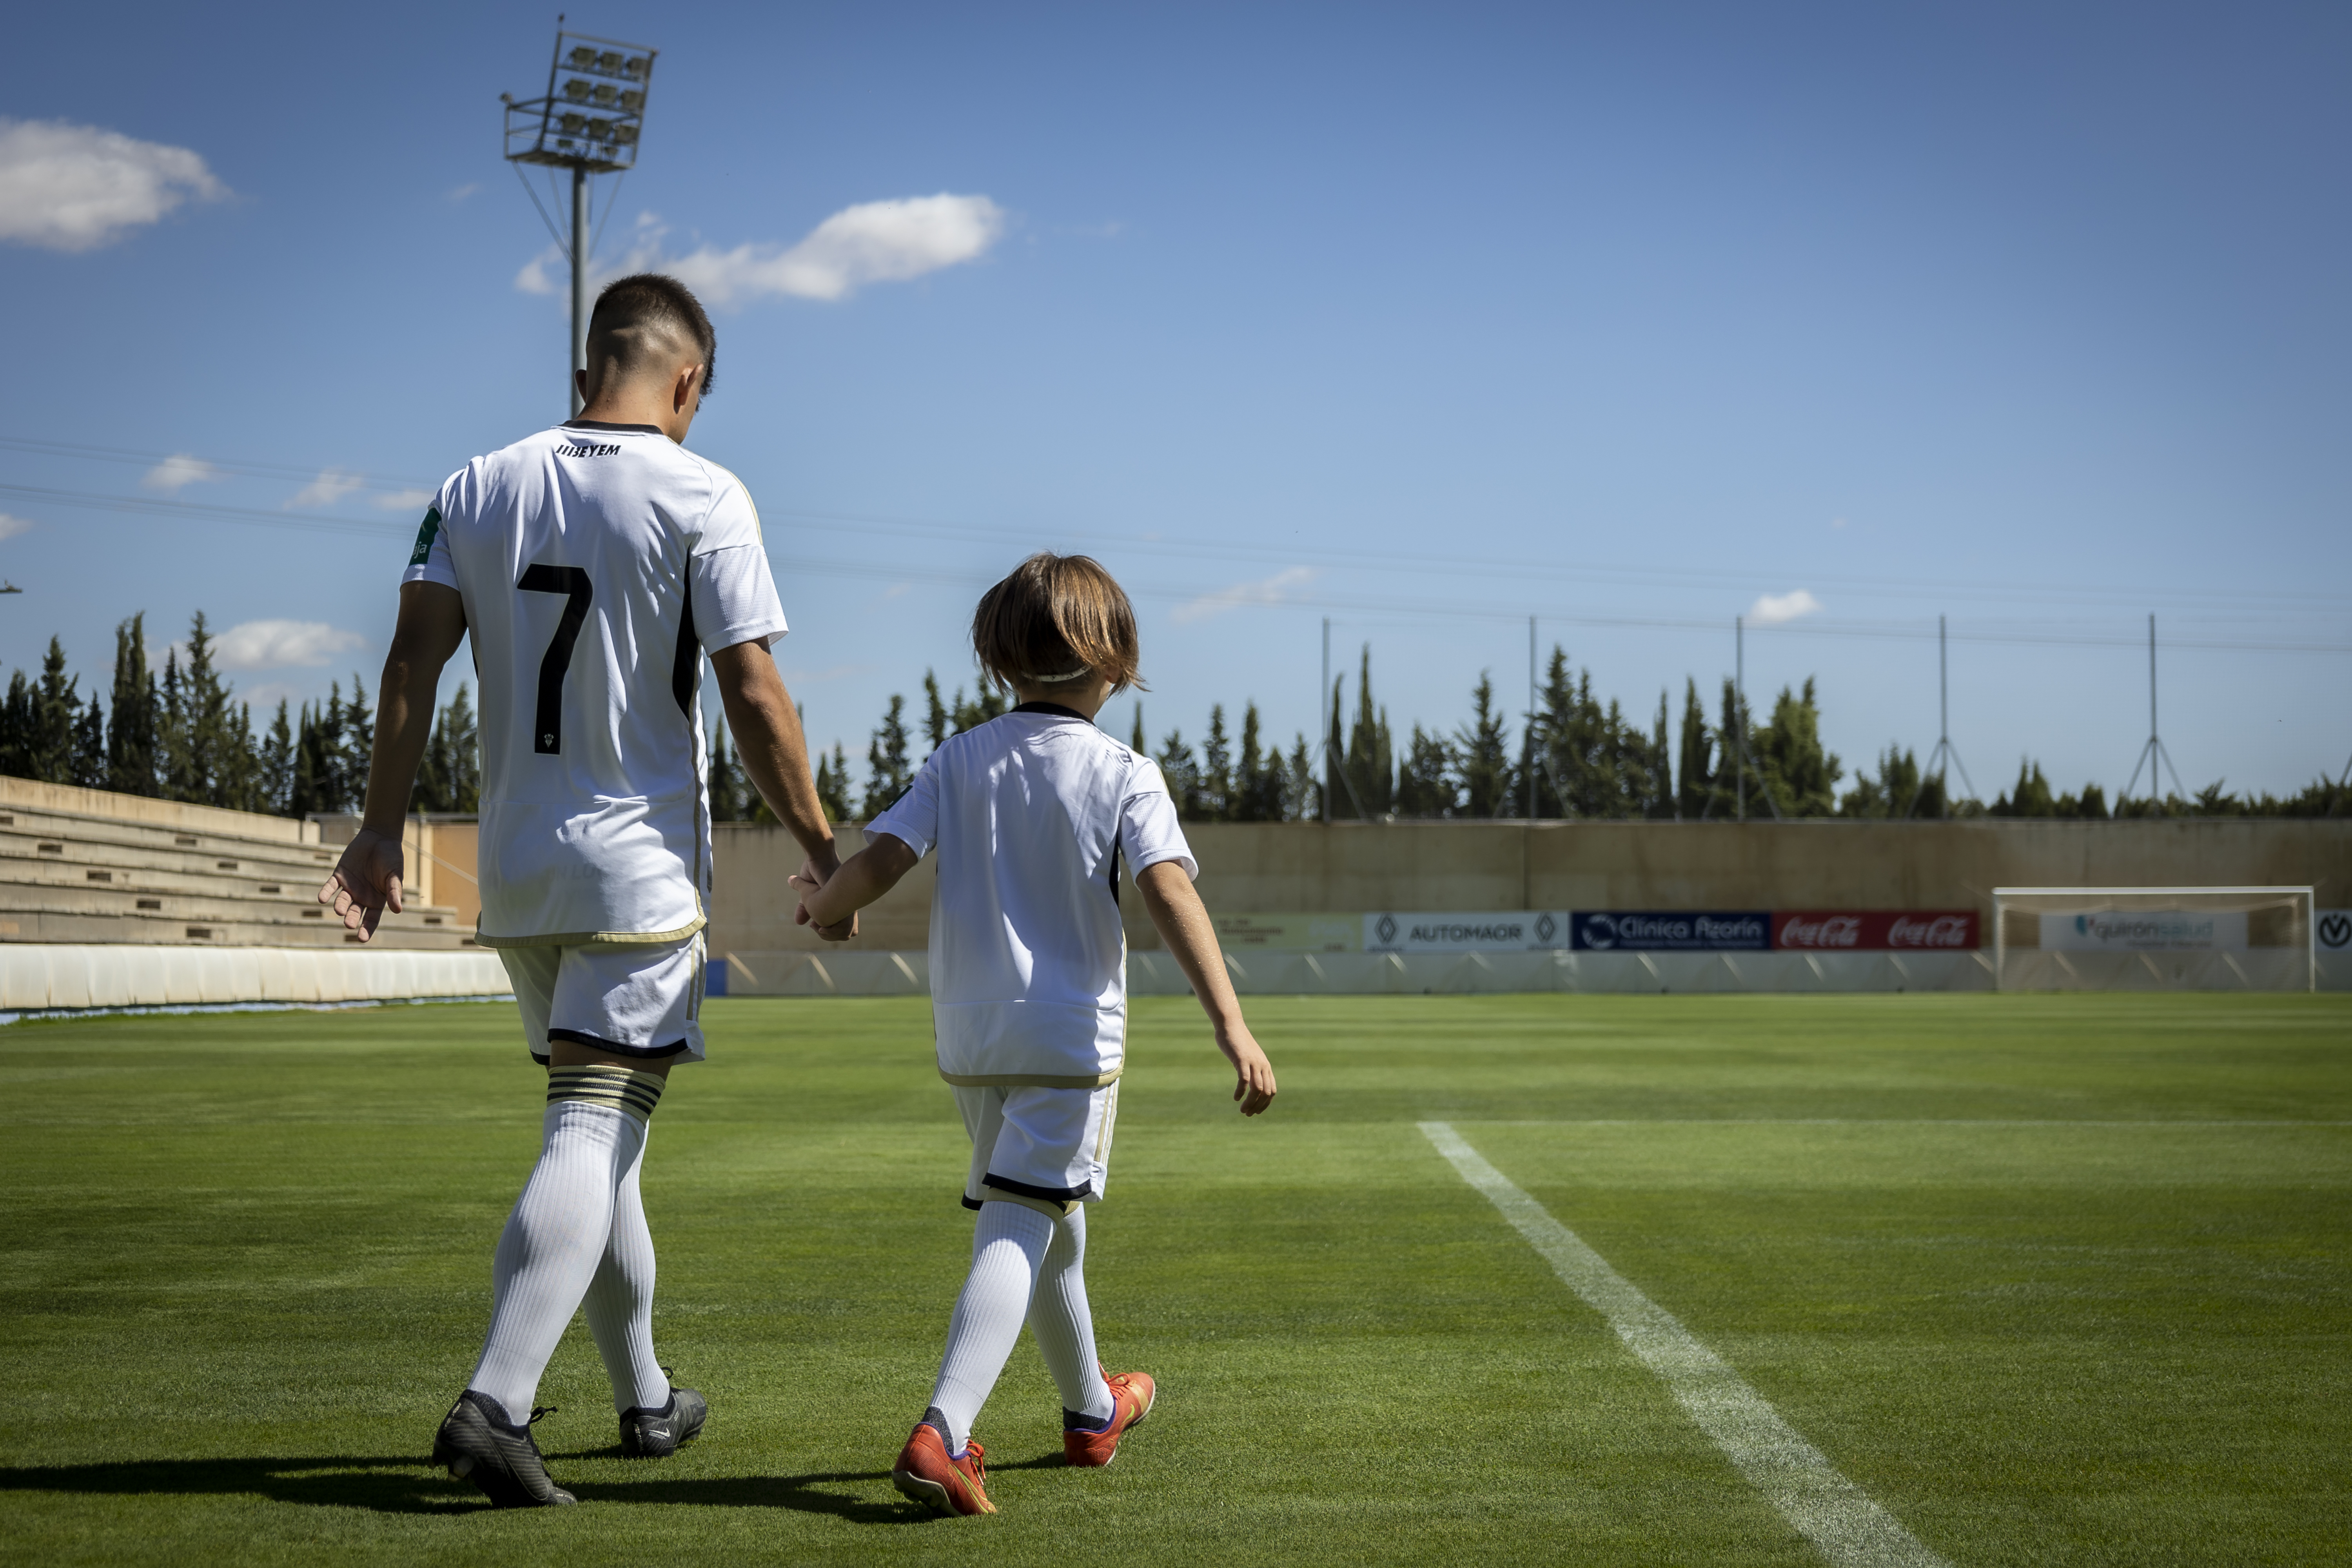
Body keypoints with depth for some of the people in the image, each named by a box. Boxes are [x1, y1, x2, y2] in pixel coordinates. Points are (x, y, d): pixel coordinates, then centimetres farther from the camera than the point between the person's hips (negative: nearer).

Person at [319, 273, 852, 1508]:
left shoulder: (480, 488, 7)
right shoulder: (702, 498, -7)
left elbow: (412, 660, 0)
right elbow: (754, 696, -10)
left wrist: (381, 828, 2)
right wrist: (822, 850, -2)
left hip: (515, 874, 6)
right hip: (641, 869, -6)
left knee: (598, 1134, 17)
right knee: (591, 1138, -8)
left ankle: (646, 1399, 27)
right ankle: (493, 1403, -22)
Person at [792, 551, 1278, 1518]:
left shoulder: (959, 762, 3)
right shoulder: (1124, 775, -6)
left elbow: (880, 862, -5)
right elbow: (1170, 896, -18)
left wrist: (820, 907, 16)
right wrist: (1231, 1025, -23)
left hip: (968, 1040, 5)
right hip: (1071, 1038, -5)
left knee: (1053, 1227, 22)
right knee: (1019, 1235, -10)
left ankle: (1091, 1409, 41)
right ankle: (942, 1433, -28)